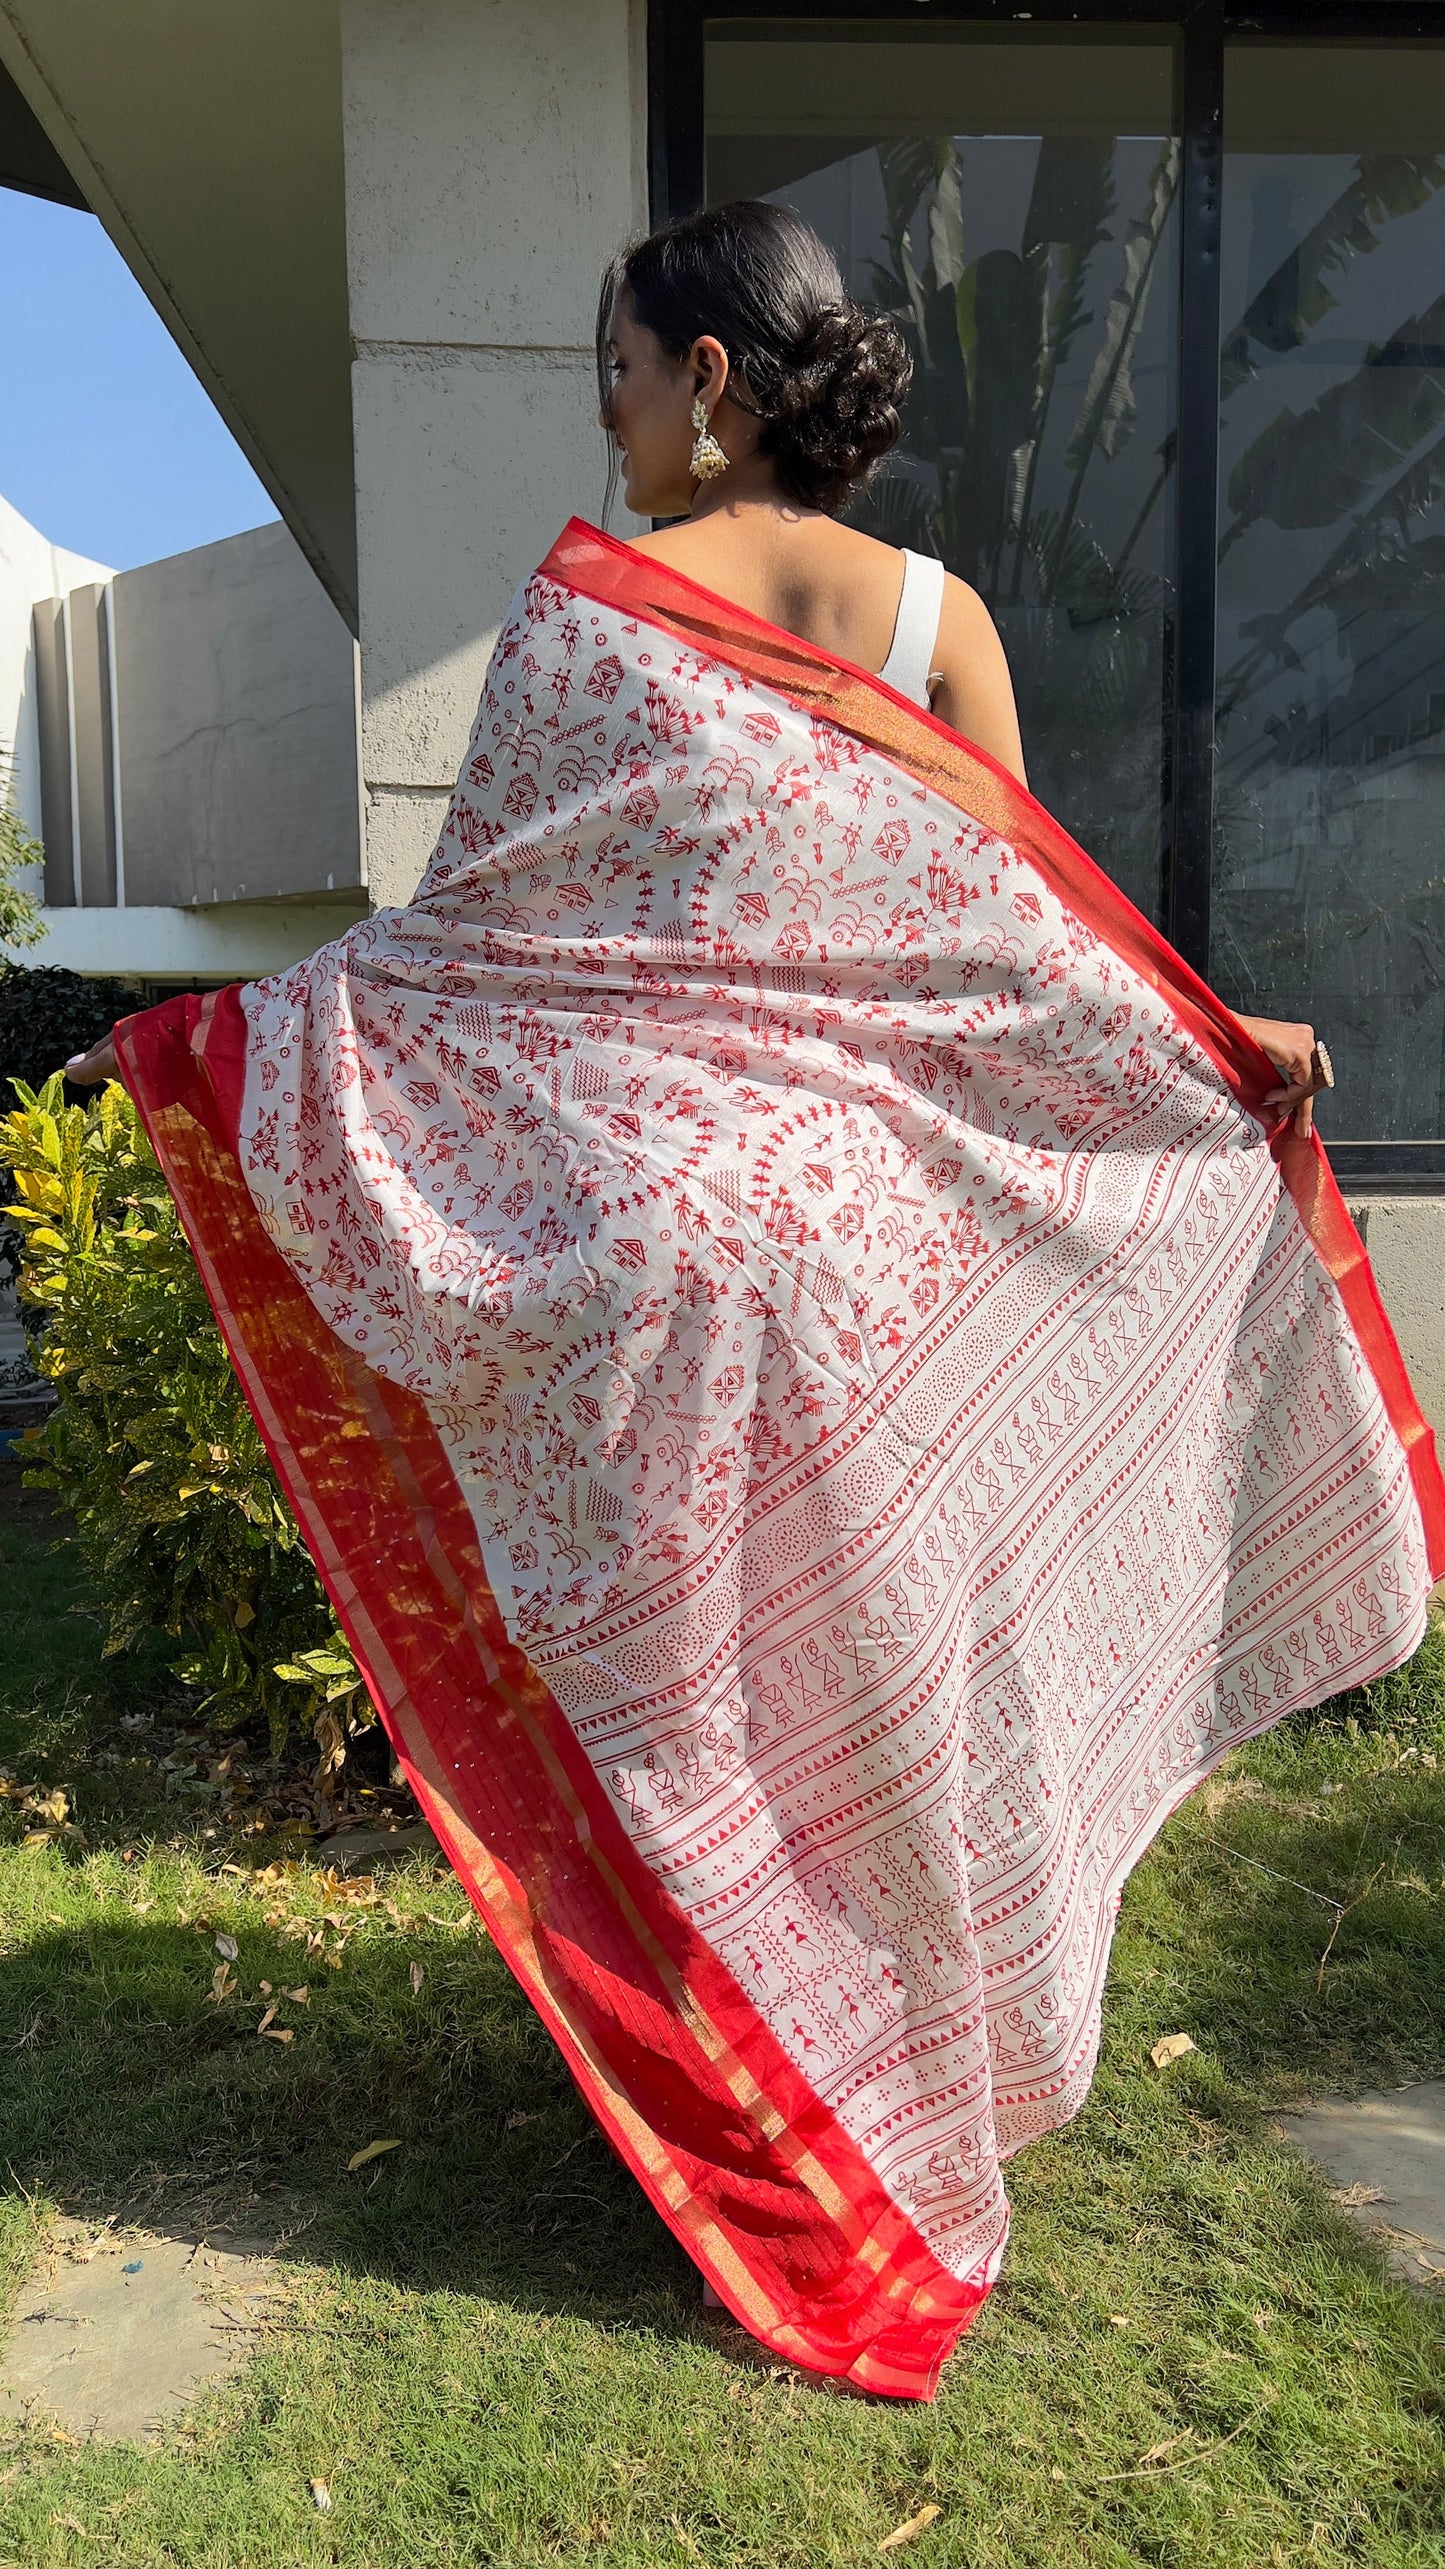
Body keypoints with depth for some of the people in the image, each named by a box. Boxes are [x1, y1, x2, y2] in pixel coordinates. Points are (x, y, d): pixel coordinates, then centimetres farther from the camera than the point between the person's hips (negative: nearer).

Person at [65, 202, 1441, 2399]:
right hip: (863, 1231, 3)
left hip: (640, 1228, -3)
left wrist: (238, 1032, 7)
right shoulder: (932, 613, 2)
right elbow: (1020, 923, 1)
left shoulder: (584, 601, -6)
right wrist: (1224, 1044, 15)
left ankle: (729, 2126, 29)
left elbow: (476, 921, -6)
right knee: (864, 1645, 17)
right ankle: (893, 2094, 36)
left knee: (675, 1671, 12)